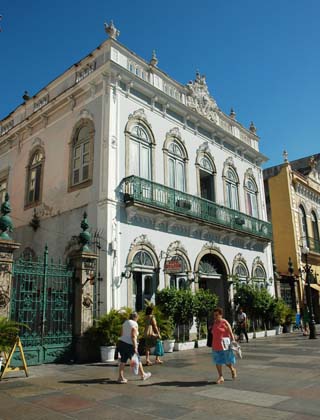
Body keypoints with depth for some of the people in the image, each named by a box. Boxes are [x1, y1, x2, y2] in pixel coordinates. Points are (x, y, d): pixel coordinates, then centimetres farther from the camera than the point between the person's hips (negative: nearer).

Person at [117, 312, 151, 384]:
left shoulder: (125, 322, 13)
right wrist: (135, 347, -16)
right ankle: (143, 375, 25)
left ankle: (121, 377, 6)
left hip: (121, 342, 7)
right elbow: (133, 336, -17)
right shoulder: (134, 324, -10)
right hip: (129, 344, -7)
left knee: (123, 361, 10)